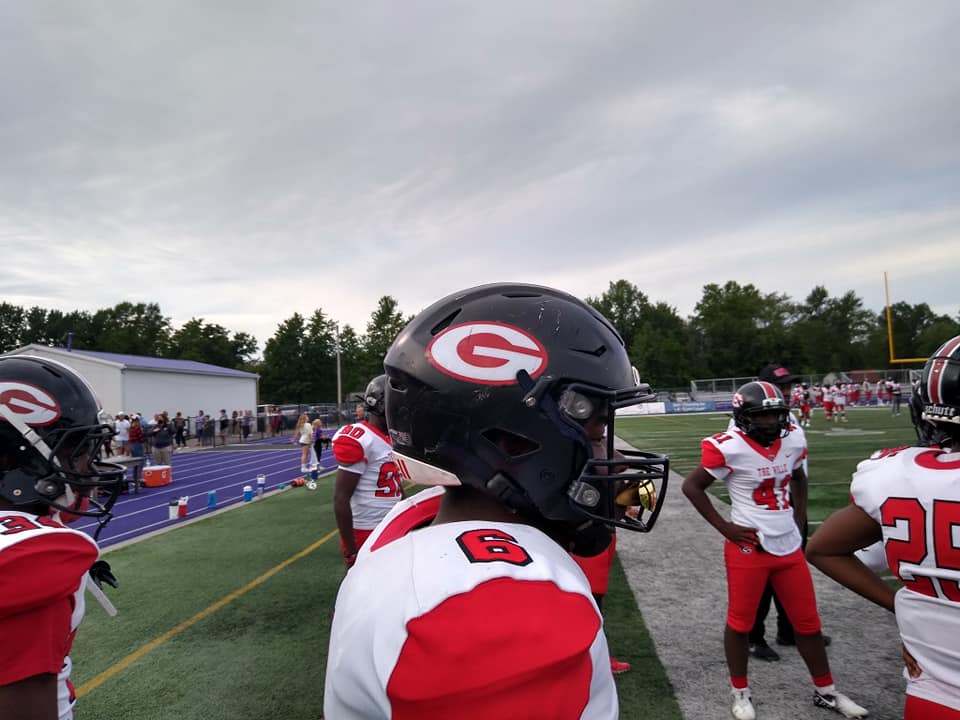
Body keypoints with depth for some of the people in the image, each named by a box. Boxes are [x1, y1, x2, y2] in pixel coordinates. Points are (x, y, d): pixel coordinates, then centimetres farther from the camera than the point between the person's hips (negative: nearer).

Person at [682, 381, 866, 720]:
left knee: (808, 622, 18)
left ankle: (825, 691, 38)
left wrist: (799, 518, 12)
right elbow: (692, 487, -10)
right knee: (741, 623, 10)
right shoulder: (730, 448, -18)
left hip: (789, 546, 6)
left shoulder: (793, 442, 0)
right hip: (748, 548, -6)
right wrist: (724, 527, -12)